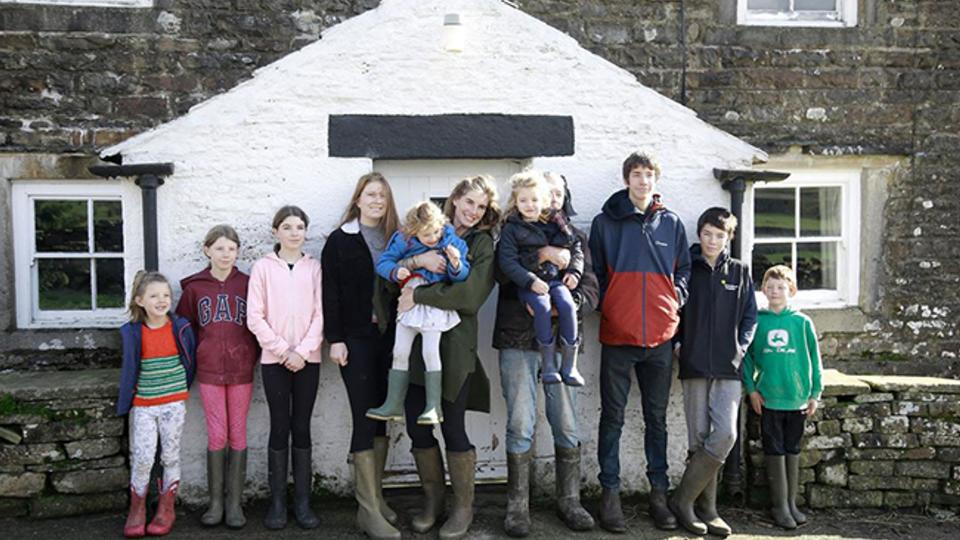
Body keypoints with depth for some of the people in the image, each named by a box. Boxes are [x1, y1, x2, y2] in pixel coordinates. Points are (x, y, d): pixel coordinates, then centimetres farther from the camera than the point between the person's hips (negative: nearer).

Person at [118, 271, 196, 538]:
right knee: (142, 458, -2)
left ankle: (166, 509, 20)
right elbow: (129, 369, 1)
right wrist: (125, 403, 2)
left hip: (174, 403, 0)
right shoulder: (132, 332, -5)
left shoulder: (180, 327, -5)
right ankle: (137, 510, 16)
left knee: (170, 456, 7)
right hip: (143, 405, 0)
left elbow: (190, 361, 7)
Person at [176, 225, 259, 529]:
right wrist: (194, 359, 2)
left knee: (238, 435, 5)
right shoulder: (194, 287, 1)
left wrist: (252, 357, -1)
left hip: (241, 370, 0)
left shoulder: (248, 284, 1)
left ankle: (235, 503, 13)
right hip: (209, 371, 0)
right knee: (216, 436, 3)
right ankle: (215, 502, 14)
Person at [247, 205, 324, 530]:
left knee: (302, 428, 5)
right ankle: (277, 501, 11)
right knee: (280, 429, 2)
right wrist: (282, 350, -9)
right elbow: (255, 317, -3)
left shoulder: (314, 267, 5)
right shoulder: (263, 267, 2)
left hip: (307, 360, 1)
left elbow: (320, 314, 1)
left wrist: (303, 351, -10)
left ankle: (302, 501, 12)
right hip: (274, 360, -1)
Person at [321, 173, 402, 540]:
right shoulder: (340, 241, 1)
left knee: (382, 417, 8)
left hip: (388, 337, 4)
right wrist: (335, 339, -10)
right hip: (356, 339, -4)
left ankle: (374, 495, 20)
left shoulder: (395, 239, 11)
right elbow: (330, 293, -3)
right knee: (364, 419, -5)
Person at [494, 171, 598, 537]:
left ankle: (569, 501, 18)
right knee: (520, 425, -2)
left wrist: (566, 305, -16)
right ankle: (517, 506, 8)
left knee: (567, 424, 4)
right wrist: (541, 255, -22)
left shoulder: (576, 238, 14)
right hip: (518, 339, -2)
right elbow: (502, 273, -11)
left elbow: (591, 289, 4)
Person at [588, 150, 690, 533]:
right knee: (612, 417, 4)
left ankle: (659, 493, 19)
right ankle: (610, 494, 12)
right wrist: (604, 305, -6)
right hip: (617, 335, -2)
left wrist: (677, 299, 1)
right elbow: (595, 271, 5)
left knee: (657, 418, 10)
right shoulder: (605, 222, 2)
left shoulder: (671, 223, 9)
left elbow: (684, 268, 16)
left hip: (660, 336, 2)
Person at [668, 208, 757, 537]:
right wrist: (676, 343, -4)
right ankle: (705, 509, 10)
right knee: (699, 438, -1)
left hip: (728, 366, 2)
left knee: (725, 434, -11)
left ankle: (683, 499, 1)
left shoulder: (739, 272, 12)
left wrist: (741, 346, 1)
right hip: (693, 364, -1)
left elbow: (750, 317, 15)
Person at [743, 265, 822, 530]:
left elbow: (814, 359, 4)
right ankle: (779, 505, 11)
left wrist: (815, 393, 2)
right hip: (768, 398, -1)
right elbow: (747, 356, 2)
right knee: (775, 452, 4)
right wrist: (751, 389, -5)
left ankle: (791, 503, 23)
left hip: (797, 398, 1)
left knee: (793, 451, 12)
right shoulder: (756, 321, -2)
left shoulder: (802, 322, -1)